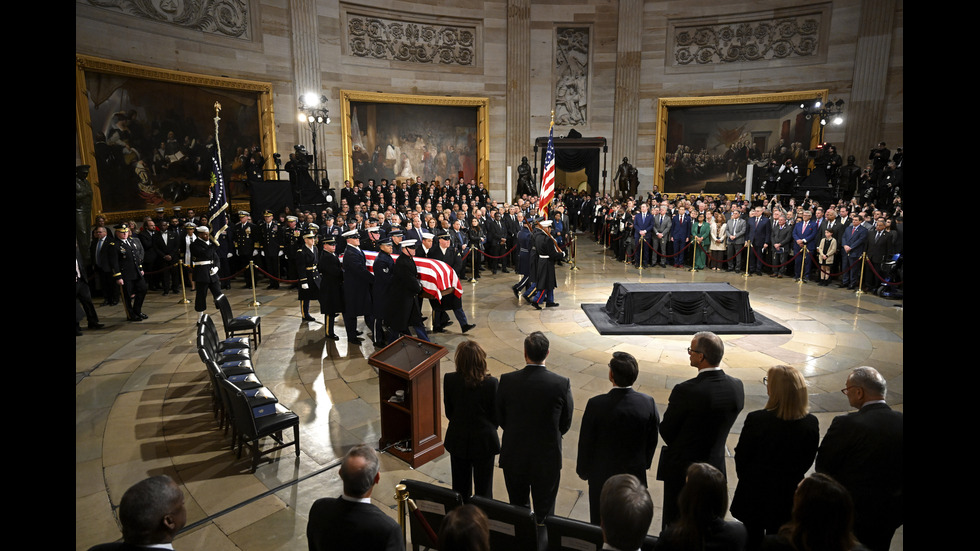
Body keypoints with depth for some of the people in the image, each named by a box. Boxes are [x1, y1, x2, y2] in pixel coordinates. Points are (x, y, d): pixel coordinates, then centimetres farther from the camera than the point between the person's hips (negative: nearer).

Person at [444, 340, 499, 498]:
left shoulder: (449, 380, -16)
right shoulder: (491, 383, -21)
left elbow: (449, 412, -4)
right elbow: (496, 415, -10)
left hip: (458, 440, 2)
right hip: (484, 442, -2)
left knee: (460, 486, 20)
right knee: (484, 487, 15)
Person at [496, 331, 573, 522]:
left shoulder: (507, 380, -16)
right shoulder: (562, 384, -17)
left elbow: (500, 418, -3)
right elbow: (566, 423, -4)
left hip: (514, 457, 1)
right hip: (547, 458, -1)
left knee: (518, 508, 21)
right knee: (544, 511, 17)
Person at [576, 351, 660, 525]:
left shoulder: (596, 405, -25)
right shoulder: (648, 403, -17)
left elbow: (586, 442, -13)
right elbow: (652, 441, -2)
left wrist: (583, 471, 3)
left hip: (602, 475, -3)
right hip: (635, 473, 3)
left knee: (600, 523, 18)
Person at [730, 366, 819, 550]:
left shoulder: (757, 419, -24)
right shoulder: (811, 423, -13)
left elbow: (741, 457, -12)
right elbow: (807, 461, 0)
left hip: (756, 494, -3)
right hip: (789, 495, 3)